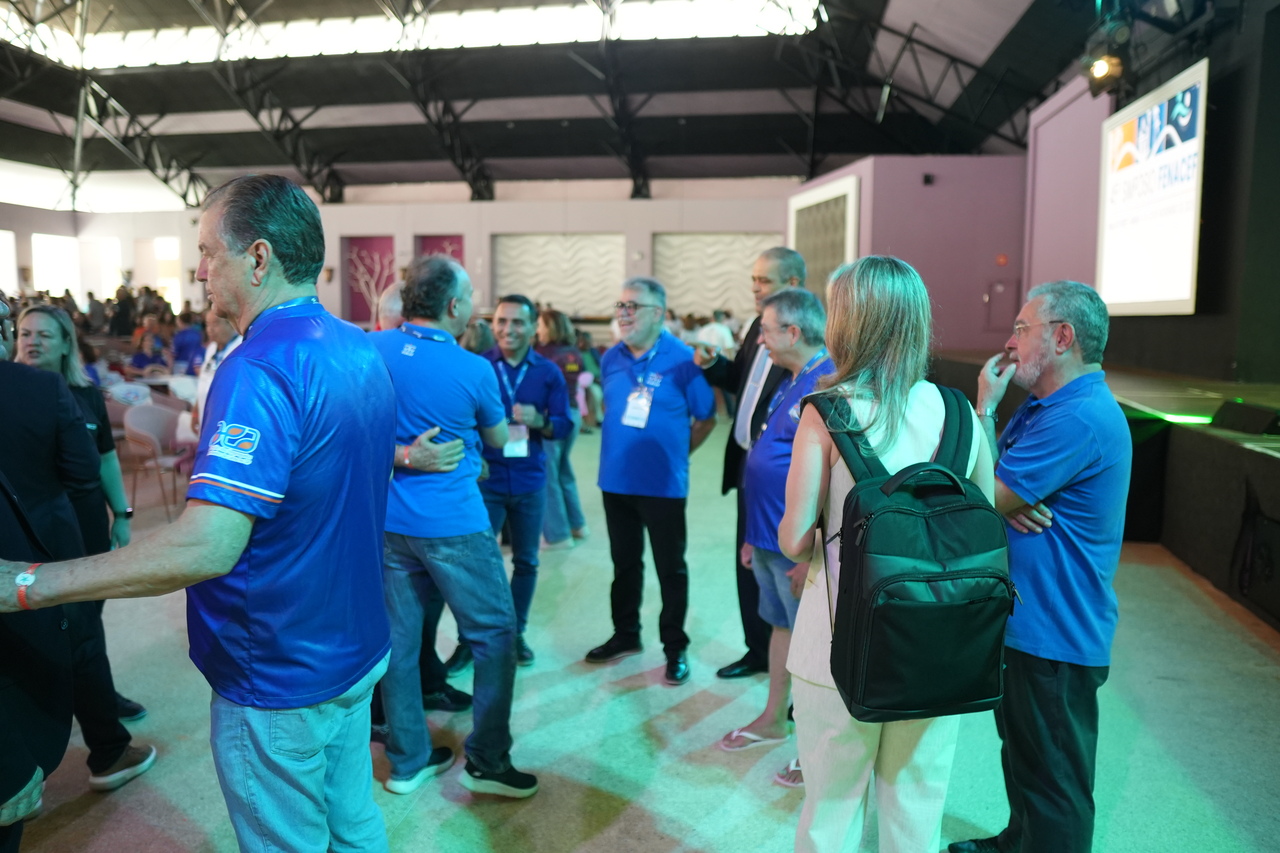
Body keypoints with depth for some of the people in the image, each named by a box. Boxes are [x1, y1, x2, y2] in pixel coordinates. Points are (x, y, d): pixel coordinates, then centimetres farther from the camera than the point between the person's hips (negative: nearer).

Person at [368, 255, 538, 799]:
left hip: (389, 521, 6)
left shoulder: (374, 349, -1)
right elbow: (497, 439, 6)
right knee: (495, 633, 8)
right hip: (453, 523, -5)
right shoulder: (473, 369, -11)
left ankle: (407, 760, 27)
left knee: (400, 638, 14)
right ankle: (486, 760, 15)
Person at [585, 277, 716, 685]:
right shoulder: (611, 359, 4)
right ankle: (625, 635, 34)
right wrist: (623, 447, 11)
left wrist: (674, 451, 3)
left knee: (670, 568, 7)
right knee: (624, 563, 18)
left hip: (663, 484, -5)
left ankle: (675, 647, 22)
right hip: (616, 481, 5)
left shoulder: (683, 360, -12)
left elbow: (706, 419, -3)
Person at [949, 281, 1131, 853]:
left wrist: (984, 406, -14)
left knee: (1053, 780, 6)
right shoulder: (1048, 405, 11)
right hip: (1025, 620, 11)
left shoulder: (1080, 419, -24)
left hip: (1054, 635, -11)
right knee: (1022, 754, 27)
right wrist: (1008, 500, -16)